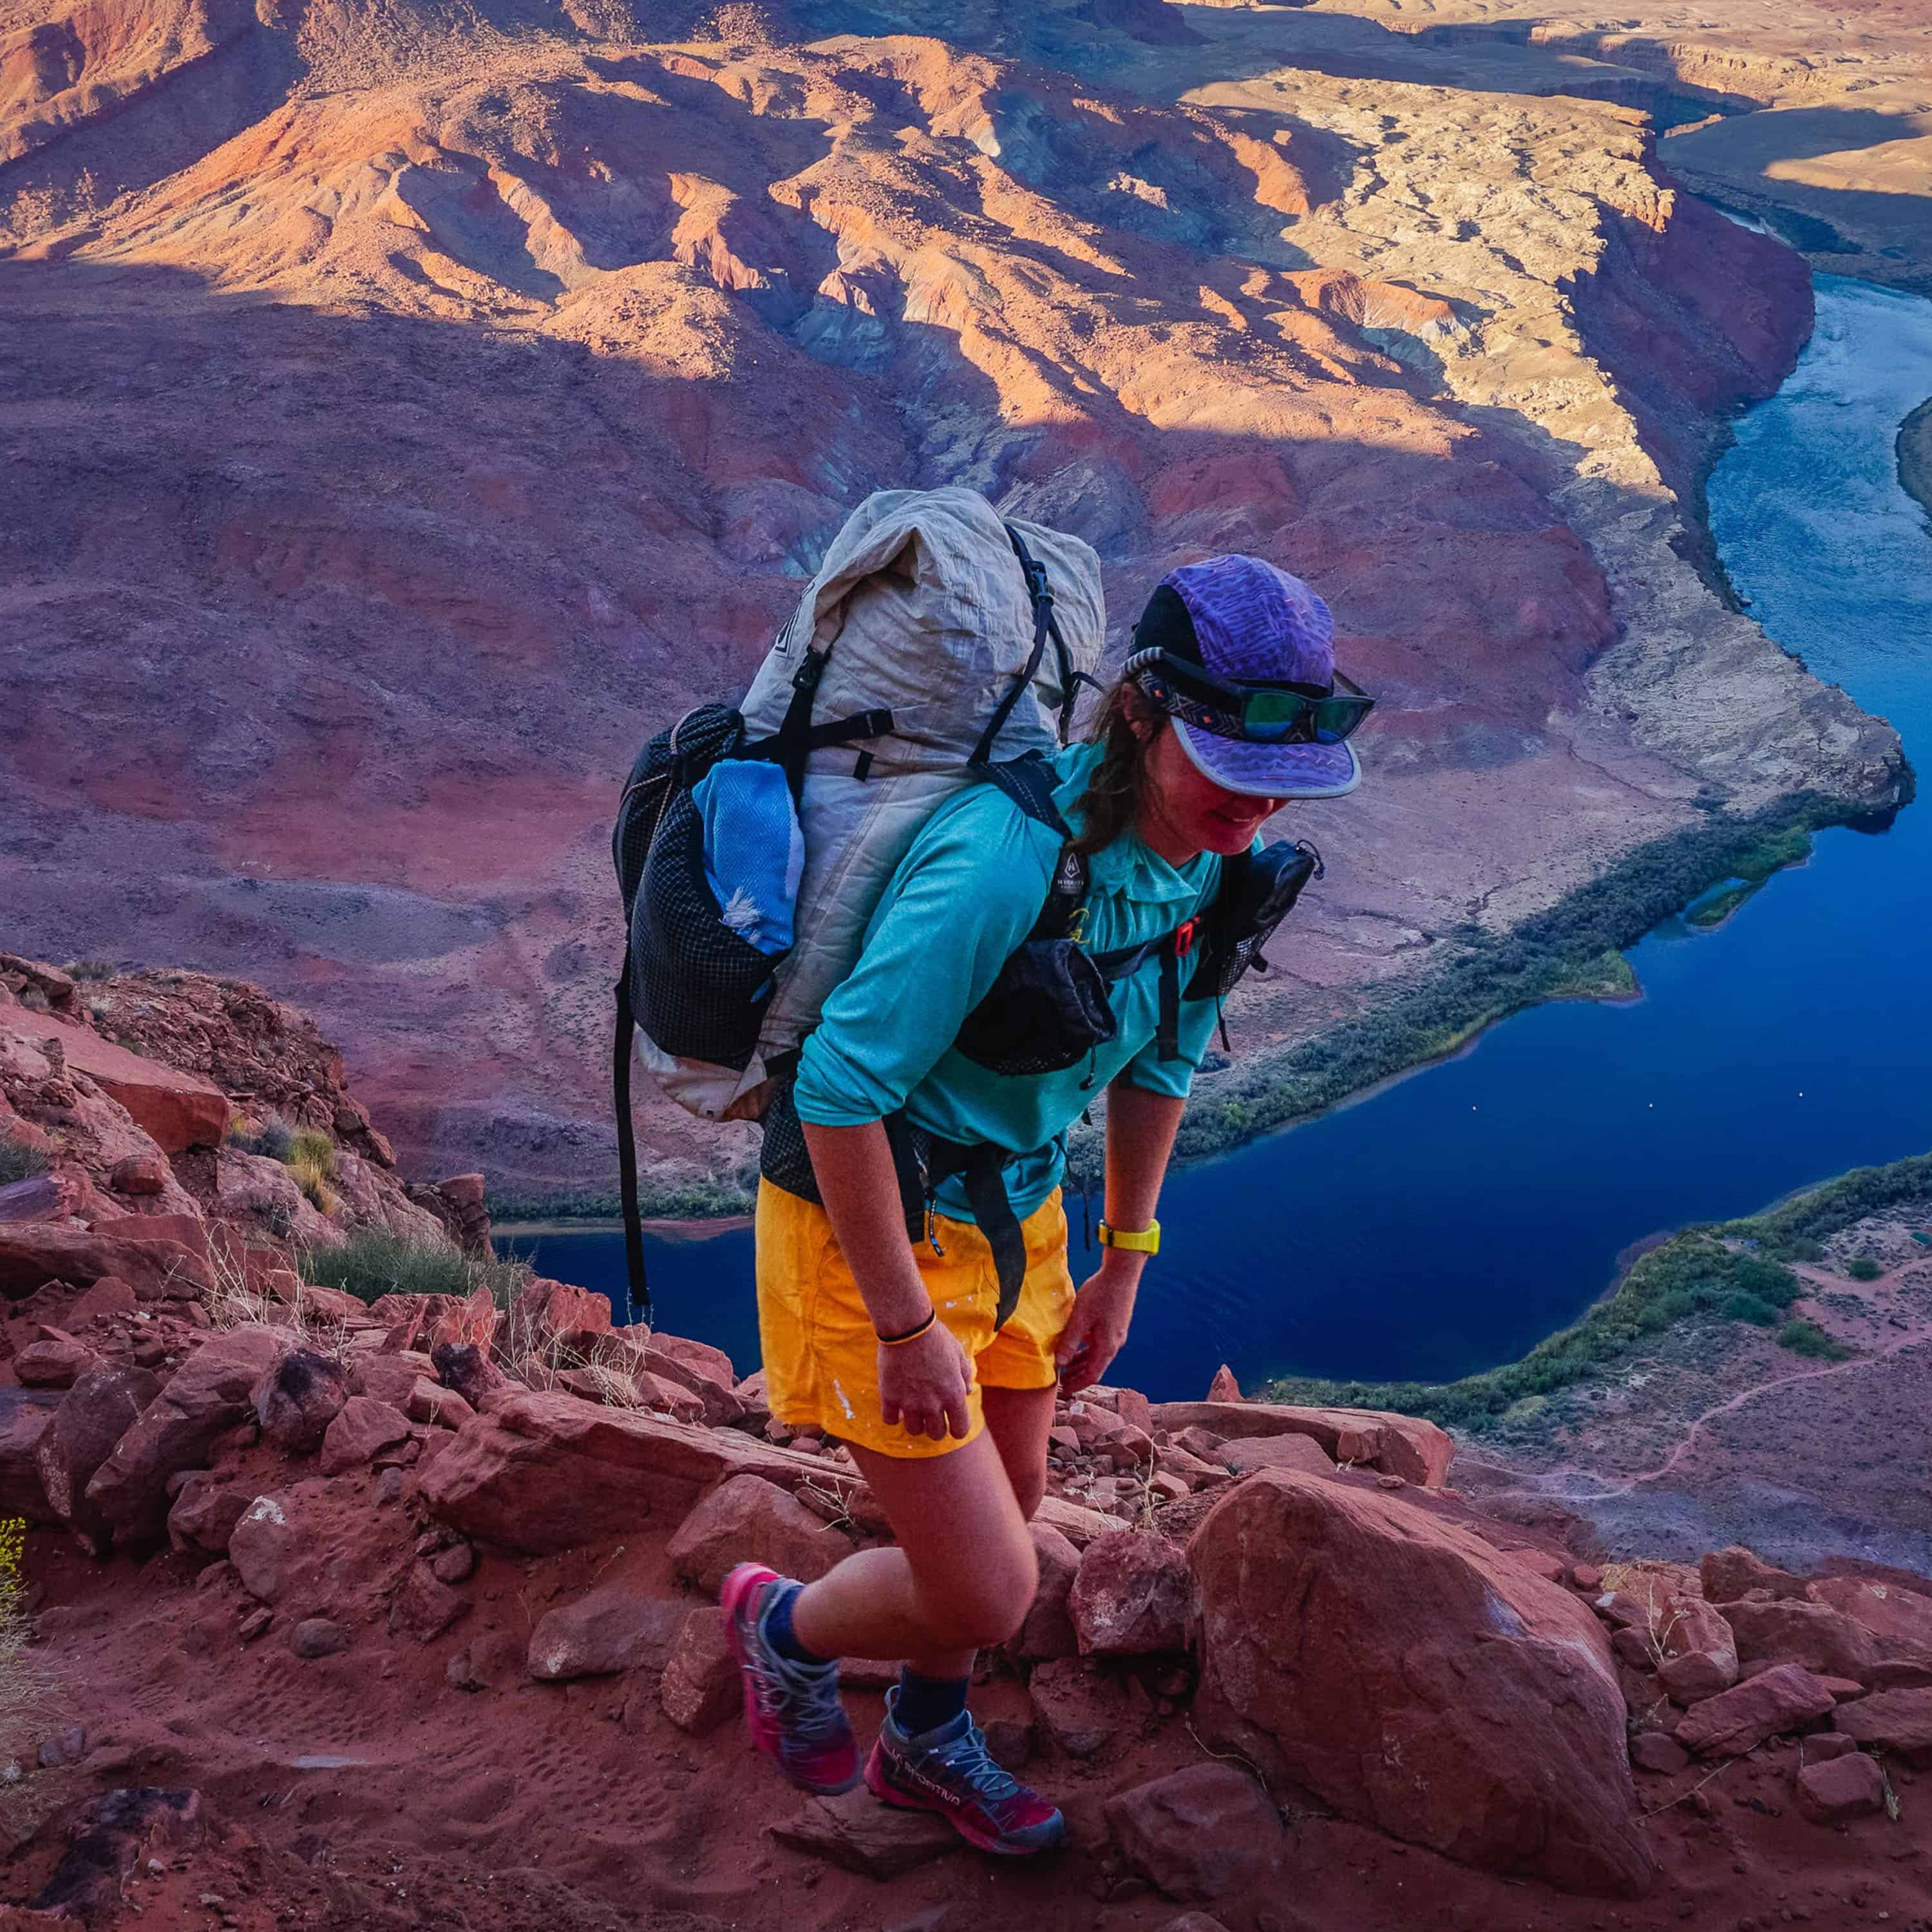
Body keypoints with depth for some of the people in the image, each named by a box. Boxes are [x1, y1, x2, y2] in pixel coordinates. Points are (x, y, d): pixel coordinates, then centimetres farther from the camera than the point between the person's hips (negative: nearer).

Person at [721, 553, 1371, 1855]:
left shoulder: (1220, 860, -7)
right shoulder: (1008, 859, -34)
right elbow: (841, 1090, -30)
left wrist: (1123, 1265, 14)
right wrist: (907, 1329, -24)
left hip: (1013, 1209, 8)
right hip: (868, 1221, -8)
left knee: (1010, 1511, 24)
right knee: (985, 1592, -5)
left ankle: (927, 1746, 52)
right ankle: (786, 1626, 28)